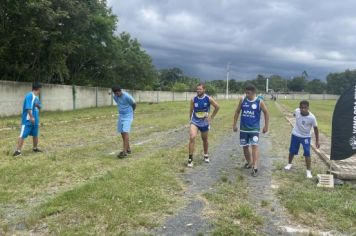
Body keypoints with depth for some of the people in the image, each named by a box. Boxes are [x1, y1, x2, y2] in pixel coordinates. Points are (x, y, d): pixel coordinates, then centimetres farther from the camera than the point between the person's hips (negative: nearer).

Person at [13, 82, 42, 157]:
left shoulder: (36, 97, 13)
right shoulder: (29, 96, -15)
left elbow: (39, 107, 17)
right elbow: (28, 107, -22)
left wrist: (38, 105, -6)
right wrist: (31, 117, -26)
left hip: (35, 120, 9)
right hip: (28, 120, -9)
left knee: (35, 134, 16)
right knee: (22, 135, -9)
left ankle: (35, 148, 30)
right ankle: (18, 151, -9)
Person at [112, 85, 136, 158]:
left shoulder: (127, 96, -19)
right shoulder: (115, 97, 0)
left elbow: (134, 104, -3)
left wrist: (131, 111, 13)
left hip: (128, 116, -7)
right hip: (121, 115, 7)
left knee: (125, 132, -15)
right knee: (122, 132, 8)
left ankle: (124, 152, -17)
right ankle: (128, 149, 23)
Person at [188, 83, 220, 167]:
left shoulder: (209, 99, -12)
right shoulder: (193, 100, -9)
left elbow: (217, 107, 0)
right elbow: (191, 110, 3)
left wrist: (212, 117, -1)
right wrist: (191, 119, 6)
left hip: (204, 123, 1)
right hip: (194, 122, -1)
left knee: (205, 139, 17)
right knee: (192, 138, -21)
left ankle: (206, 155, 43)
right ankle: (190, 159, -14)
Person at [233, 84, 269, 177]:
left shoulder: (259, 102, -9)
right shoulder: (242, 100, -2)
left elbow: (266, 113, 3)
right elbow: (237, 112, 9)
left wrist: (266, 126, 3)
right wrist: (234, 124, 8)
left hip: (254, 128, -3)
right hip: (243, 128, 3)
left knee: (254, 146, -14)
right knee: (245, 146, 11)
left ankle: (255, 167, -16)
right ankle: (249, 162, 32)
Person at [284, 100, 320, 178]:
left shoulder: (312, 117, -25)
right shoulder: (297, 111, -20)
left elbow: (315, 129, -13)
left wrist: (317, 141, -9)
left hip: (306, 137, -3)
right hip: (295, 135, 3)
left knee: (307, 153, -11)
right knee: (292, 151, 16)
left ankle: (308, 171, -2)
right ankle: (289, 164, 40)